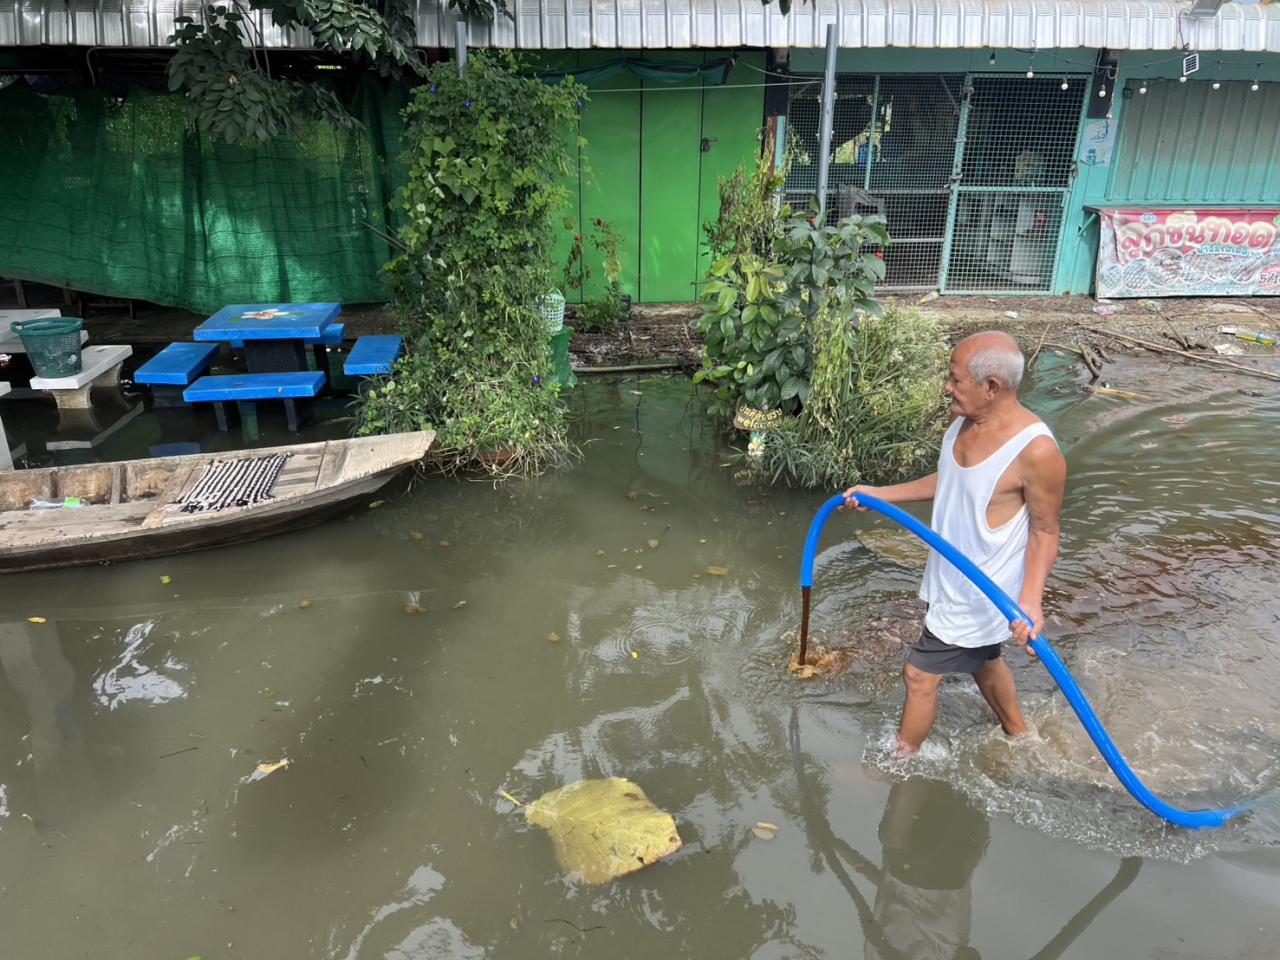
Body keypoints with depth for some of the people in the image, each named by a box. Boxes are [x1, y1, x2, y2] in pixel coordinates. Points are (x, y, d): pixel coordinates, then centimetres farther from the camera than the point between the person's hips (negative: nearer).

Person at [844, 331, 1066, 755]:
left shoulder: (1036, 450, -29)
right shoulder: (964, 421, -5)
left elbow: (1044, 531, -19)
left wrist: (1031, 600, -30)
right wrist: (878, 494, 10)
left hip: (979, 593, -8)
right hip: (953, 580, 8)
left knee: (920, 674, 3)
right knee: (982, 661, 28)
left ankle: (901, 761, 26)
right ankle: (1019, 735, 54)